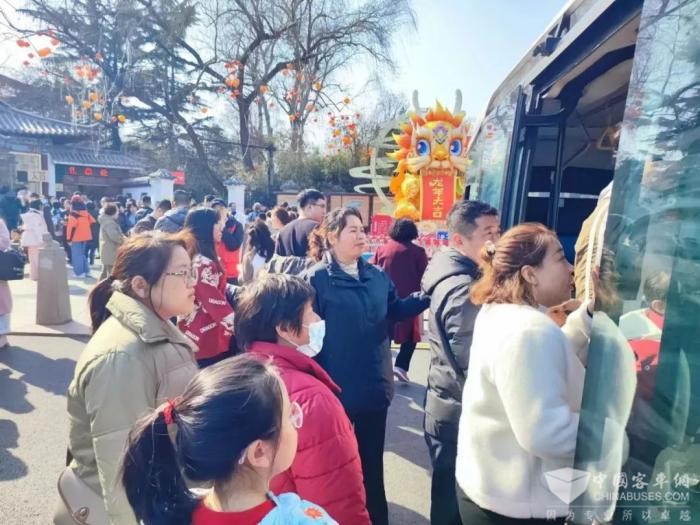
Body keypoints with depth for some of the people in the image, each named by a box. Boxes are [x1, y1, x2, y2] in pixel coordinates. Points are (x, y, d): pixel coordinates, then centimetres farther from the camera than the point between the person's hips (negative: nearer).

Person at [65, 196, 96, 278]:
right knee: (82, 253, 18)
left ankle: (79, 273, 3)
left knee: (77, 255, 1)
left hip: (76, 237, -7)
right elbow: (92, 223, 9)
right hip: (85, 237, 7)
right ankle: (86, 271, 19)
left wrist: (69, 238, -13)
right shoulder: (86, 213, 7)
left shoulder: (73, 214, -13)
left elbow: (72, 227, -19)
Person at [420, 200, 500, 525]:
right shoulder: (464, 290, -24)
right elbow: (473, 367, -25)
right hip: (460, 413, -9)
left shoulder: (452, 276, 6)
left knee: (449, 496, 25)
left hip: (447, 406, 9)